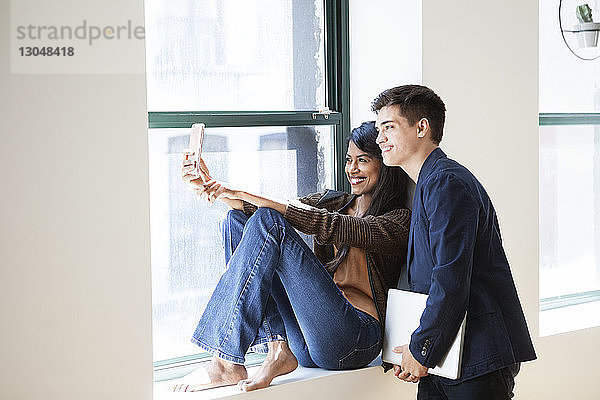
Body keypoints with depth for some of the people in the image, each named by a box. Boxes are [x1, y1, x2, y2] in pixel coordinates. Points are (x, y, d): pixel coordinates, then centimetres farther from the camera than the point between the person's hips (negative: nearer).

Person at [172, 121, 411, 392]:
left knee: (268, 222, -21)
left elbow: (331, 227, -15)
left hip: (351, 339, -7)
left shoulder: (398, 220, 1)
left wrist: (244, 194, -17)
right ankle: (278, 347, -16)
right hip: (302, 338, 7)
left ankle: (227, 365, -25)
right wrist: (209, 187, -9)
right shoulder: (332, 201, 22)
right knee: (236, 219, -3)